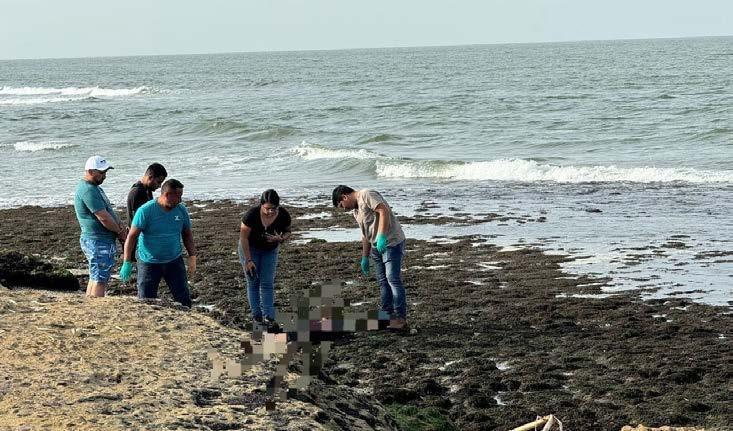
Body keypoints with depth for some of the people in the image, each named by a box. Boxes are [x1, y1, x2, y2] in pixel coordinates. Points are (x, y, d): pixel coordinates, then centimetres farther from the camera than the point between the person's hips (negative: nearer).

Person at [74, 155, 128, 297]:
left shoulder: (94, 187, 15)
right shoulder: (88, 190, -19)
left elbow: (108, 210, 15)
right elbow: (103, 217, -21)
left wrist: (121, 225, -2)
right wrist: (120, 232, -7)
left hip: (101, 241, 11)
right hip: (98, 242, -11)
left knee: (95, 277, 16)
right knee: (100, 280, -10)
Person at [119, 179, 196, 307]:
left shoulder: (181, 210, -2)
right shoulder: (145, 211, -15)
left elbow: (187, 234, 11)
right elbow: (132, 236, -14)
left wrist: (192, 257, 2)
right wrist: (127, 263, -19)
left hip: (174, 262, 3)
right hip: (149, 263, -3)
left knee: (184, 299, 2)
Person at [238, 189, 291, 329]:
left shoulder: (283, 215, -23)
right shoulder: (252, 214, -31)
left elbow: (287, 231, -3)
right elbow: (244, 237, -22)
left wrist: (281, 239, -27)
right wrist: (248, 260, -21)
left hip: (270, 250, 2)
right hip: (250, 248, -2)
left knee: (267, 283, -3)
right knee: (253, 282, 0)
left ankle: (268, 317, -6)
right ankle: (257, 316, 6)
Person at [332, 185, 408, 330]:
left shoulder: (367, 195, -8)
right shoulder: (356, 210, 21)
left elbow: (384, 211, -21)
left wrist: (382, 236, -28)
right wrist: (365, 257, 21)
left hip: (391, 242, -10)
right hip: (377, 246, 10)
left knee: (393, 279, -12)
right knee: (383, 281, 8)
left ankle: (400, 318, -12)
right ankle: (387, 316, 11)